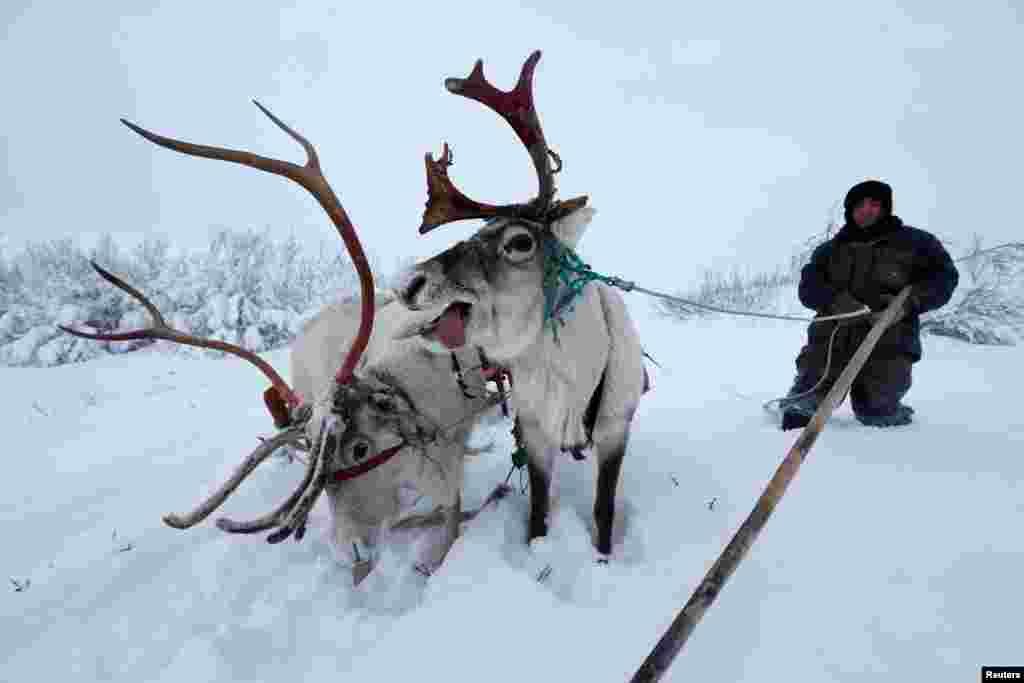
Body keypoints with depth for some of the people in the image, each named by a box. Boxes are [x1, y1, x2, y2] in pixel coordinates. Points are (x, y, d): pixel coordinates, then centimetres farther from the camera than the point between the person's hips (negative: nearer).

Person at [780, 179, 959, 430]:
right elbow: (808, 286, 4)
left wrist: (908, 301, -12)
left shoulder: (913, 242, 12)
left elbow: (944, 276, 7)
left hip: (886, 345, -1)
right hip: (831, 339, 2)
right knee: (805, 401, -6)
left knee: (876, 415, -4)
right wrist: (836, 300, -18)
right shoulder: (830, 249, 16)